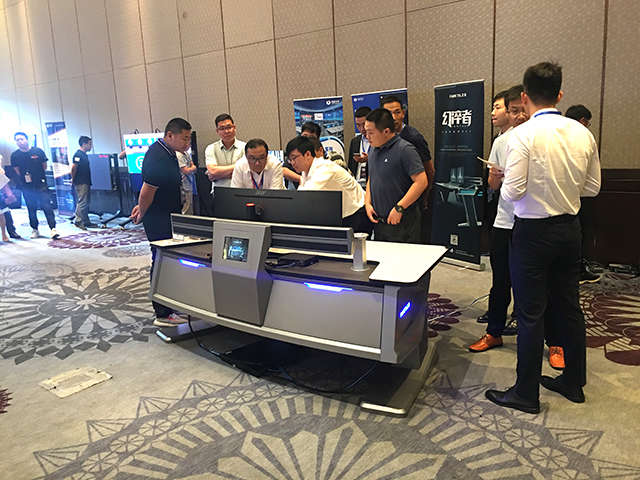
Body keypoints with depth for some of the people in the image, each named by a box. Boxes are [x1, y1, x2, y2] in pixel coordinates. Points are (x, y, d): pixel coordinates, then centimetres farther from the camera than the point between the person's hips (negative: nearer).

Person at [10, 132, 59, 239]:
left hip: (41, 185, -2)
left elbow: (44, 166, 6)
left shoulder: (38, 151, -1)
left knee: (47, 207, -8)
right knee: (31, 209, 9)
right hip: (27, 187, 2)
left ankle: (53, 229, -9)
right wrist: (26, 178, 1)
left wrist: (34, 175, 3)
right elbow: (17, 171, 10)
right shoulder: (15, 155, 2)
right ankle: (34, 229, 20)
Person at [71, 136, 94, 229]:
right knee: (82, 202, -8)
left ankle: (86, 222, 17)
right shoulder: (78, 154, -13)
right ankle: (78, 221, -3)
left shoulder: (84, 155, 16)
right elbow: (73, 167, -20)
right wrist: (73, 179, -10)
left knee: (86, 203, 12)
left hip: (86, 182, 10)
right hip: (81, 183, -10)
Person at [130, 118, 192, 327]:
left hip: (167, 216, 10)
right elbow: (147, 191, -21)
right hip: (159, 220, -10)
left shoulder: (166, 152, 12)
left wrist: (142, 207, 19)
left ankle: (168, 305, 29)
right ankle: (163, 314, 5)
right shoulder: (159, 158, -22)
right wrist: (142, 213, -6)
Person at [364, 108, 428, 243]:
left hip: (402, 222, -7)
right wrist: (368, 203, 5)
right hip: (378, 222, 7)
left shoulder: (405, 149, -13)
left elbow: (421, 182, -18)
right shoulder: (373, 150, 12)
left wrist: (399, 208, -19)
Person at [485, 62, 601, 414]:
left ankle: (526, 393, 15)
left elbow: (513, 191, -20)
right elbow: (592, 188, 8)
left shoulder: (523, 135, -16)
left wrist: (503, 183, 1)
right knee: (568, 306, 18)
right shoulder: (583, 134, 3)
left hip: (534, 230, -6)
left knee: (531, 314, 3)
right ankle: (573, 382, 33)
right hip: (570, 228, 7)